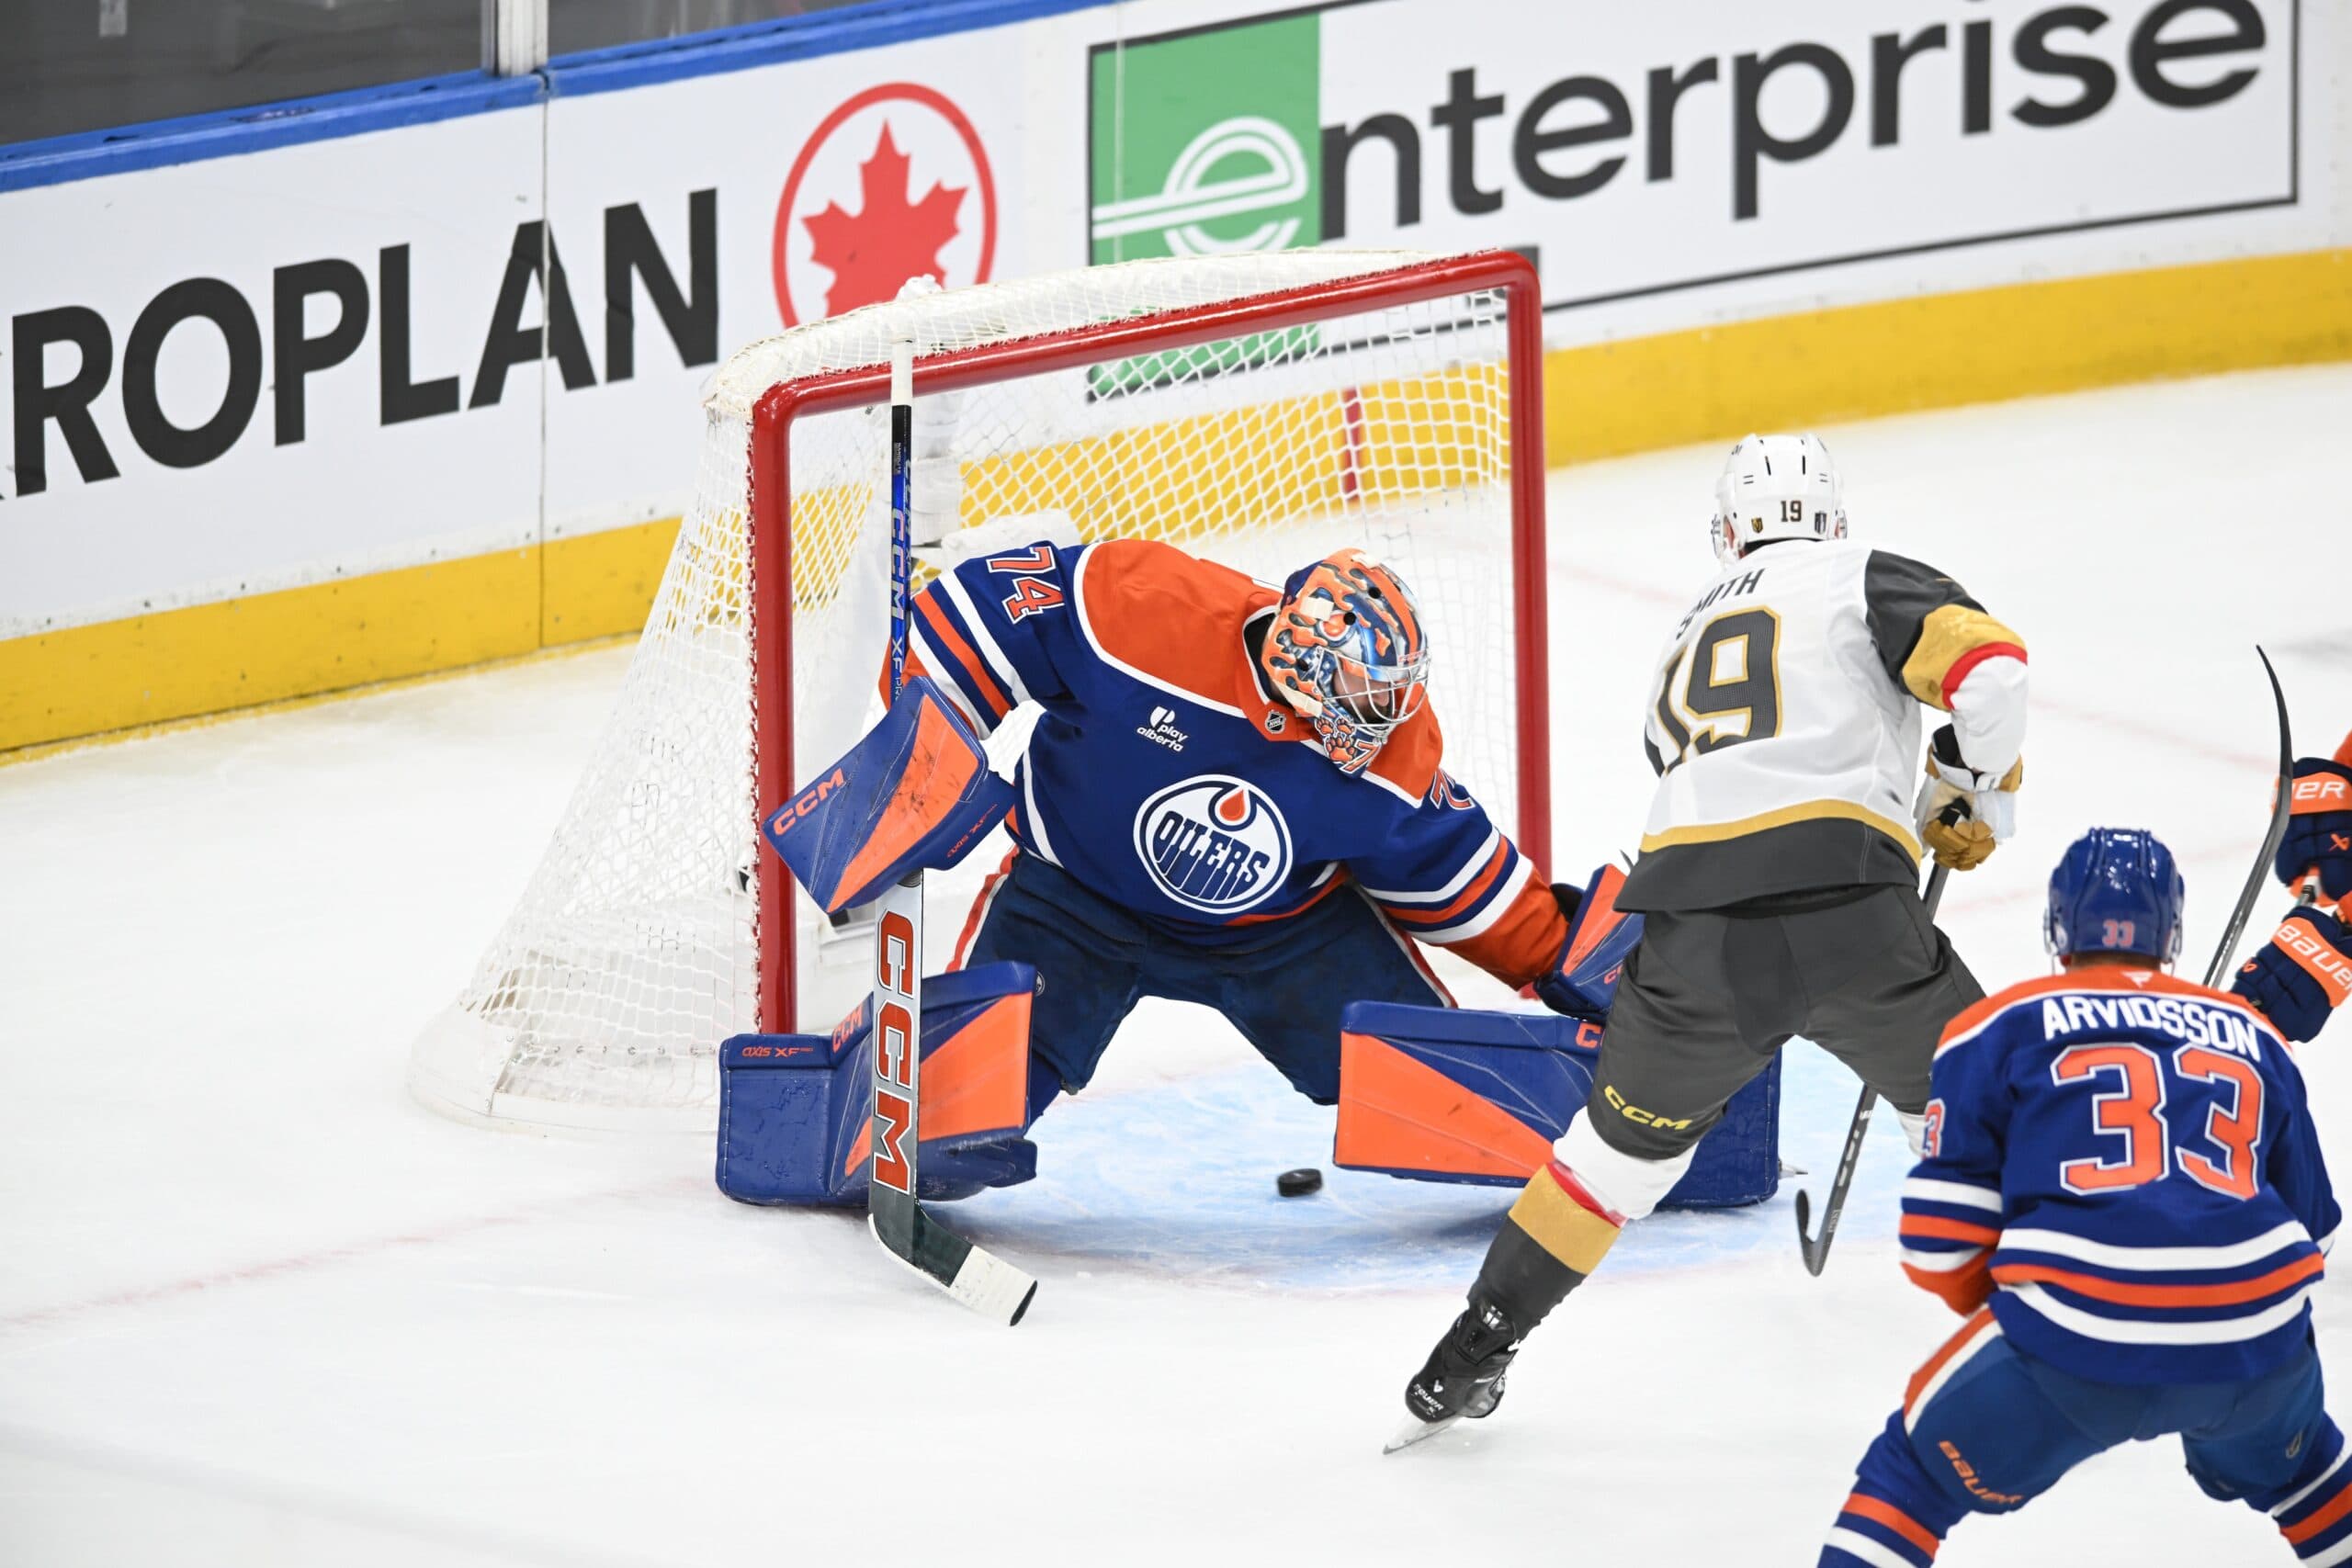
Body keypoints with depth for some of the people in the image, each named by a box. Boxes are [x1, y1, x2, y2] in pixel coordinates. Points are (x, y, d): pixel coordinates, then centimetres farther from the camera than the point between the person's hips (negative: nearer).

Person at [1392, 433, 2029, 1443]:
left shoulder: (1688, 639, 31)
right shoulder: (1860, 577, 13)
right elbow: (1986, 662, -4)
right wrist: (1978, 793, 13)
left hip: (1696, 940, 4)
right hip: (1849, 915, -3)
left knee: (1630, 1136, 25)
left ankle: (1468, 1360, 25)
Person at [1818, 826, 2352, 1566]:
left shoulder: (2000, 1028, 12)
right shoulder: (2255, 1037, 22)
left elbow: (1942, 1236, 8)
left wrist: (1999, 1307, 28)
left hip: (2075, 1342, -3)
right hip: (2257, 1344, 3)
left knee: (1914, 1472, 18)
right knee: (2286, 1464, 36)